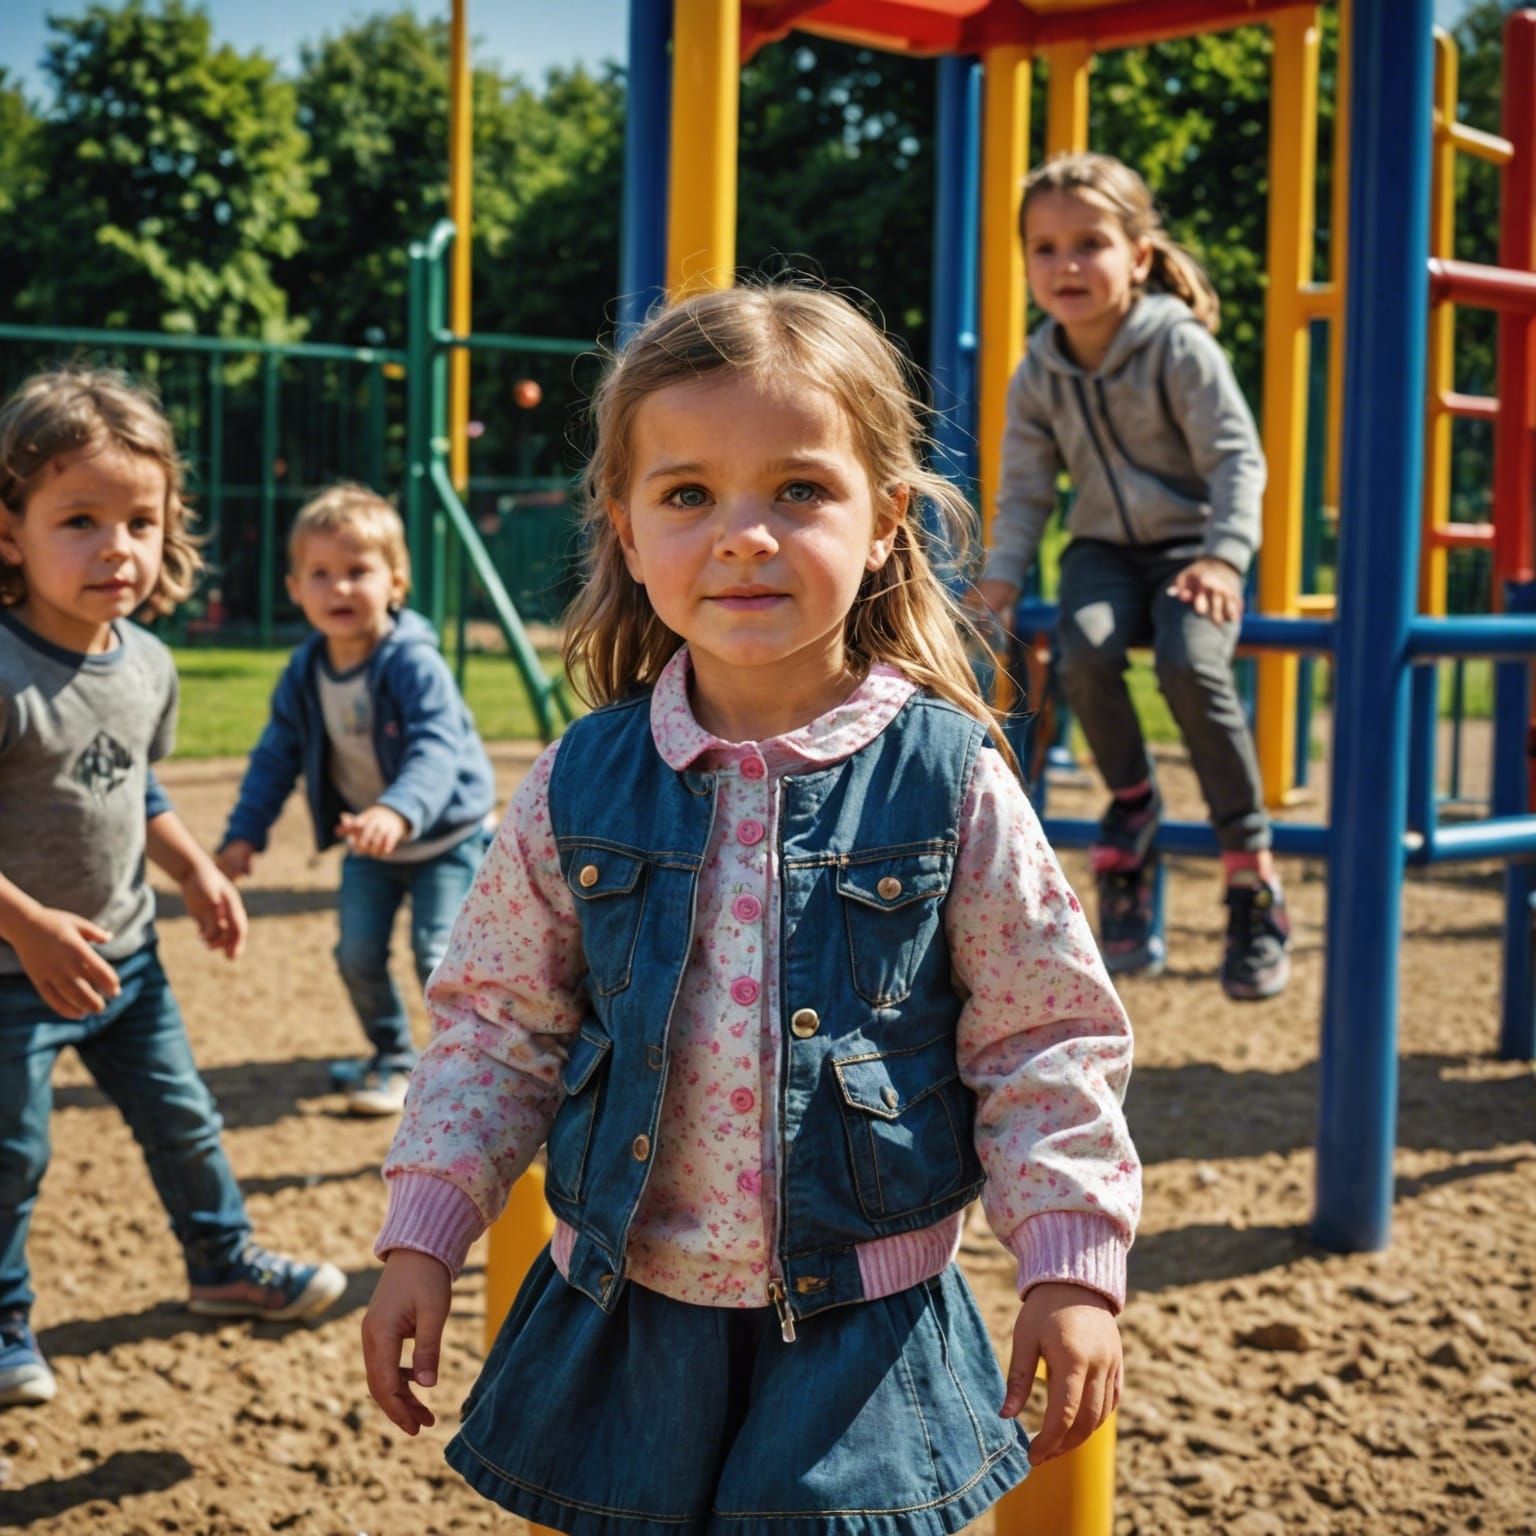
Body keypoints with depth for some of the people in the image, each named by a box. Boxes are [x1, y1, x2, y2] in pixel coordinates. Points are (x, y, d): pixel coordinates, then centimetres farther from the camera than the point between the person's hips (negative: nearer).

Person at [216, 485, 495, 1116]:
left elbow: (436, 750, -40)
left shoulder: (414, 663, -27)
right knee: (358, 953, 1)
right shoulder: (304, 675, -7)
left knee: (436, 953, -11)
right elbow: (276, 757, 2)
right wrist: (244, 835, -6)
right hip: (369, 846, 6)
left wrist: (397, 811, -57)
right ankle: (392, 1057, 23)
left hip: (446, 835, -5)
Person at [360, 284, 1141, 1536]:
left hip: (861, 1338, -2)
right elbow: (498, 1023, 5)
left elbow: (1044, 1042, -3)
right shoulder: (581, 788, -3)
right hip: (623, 1329, 2)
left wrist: (1074, 1265, -6)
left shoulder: (951, 785, -10)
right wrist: (424, 1235, 2)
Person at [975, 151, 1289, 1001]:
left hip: (1190, 546, -3)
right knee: (1083, 650, -31)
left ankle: (1252, 875, -21)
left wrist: (1224, 557, -25)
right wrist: (1004, 572, -6)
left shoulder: (1180, 347, -10)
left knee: (1191, 664, -33)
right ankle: (1131, 800, -2)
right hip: (1103, 551, 3)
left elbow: (1237, 458, -12)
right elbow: (1024, 485, 9)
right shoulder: (1039, 373, 3)